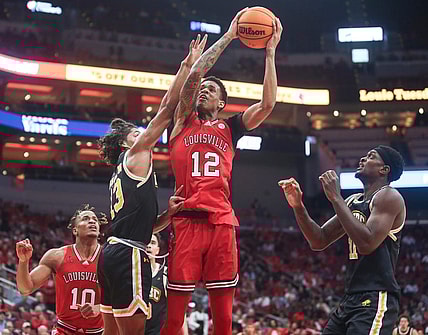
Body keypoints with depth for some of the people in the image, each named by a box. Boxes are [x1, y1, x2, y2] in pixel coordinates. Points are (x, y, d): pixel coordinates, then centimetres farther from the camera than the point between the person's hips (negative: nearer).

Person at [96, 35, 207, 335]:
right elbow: (168, 108, -2)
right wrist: (188, 65, 1)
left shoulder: (120, 176, 26)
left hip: (113, 253, 10)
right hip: (130, 255, -10)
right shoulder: (135, 156, 2)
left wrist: (168, 214, 8)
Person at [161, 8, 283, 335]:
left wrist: (270, 53, 5)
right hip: (187, 220, -2)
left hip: (221, 222, 2)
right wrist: (228, 37, 2)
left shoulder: (230, 128, 19)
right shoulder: (184, 122, 14)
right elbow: (194, 74, 0)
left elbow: (268, 103, 6)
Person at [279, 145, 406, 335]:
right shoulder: (352, 202, 17)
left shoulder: (388, 197, -9)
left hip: (376, 300, -9)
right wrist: (298, 206, 3)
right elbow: (319, 241, 17)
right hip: (350, 298, 9)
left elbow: (367, 243, -23)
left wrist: (335, 198, -18)